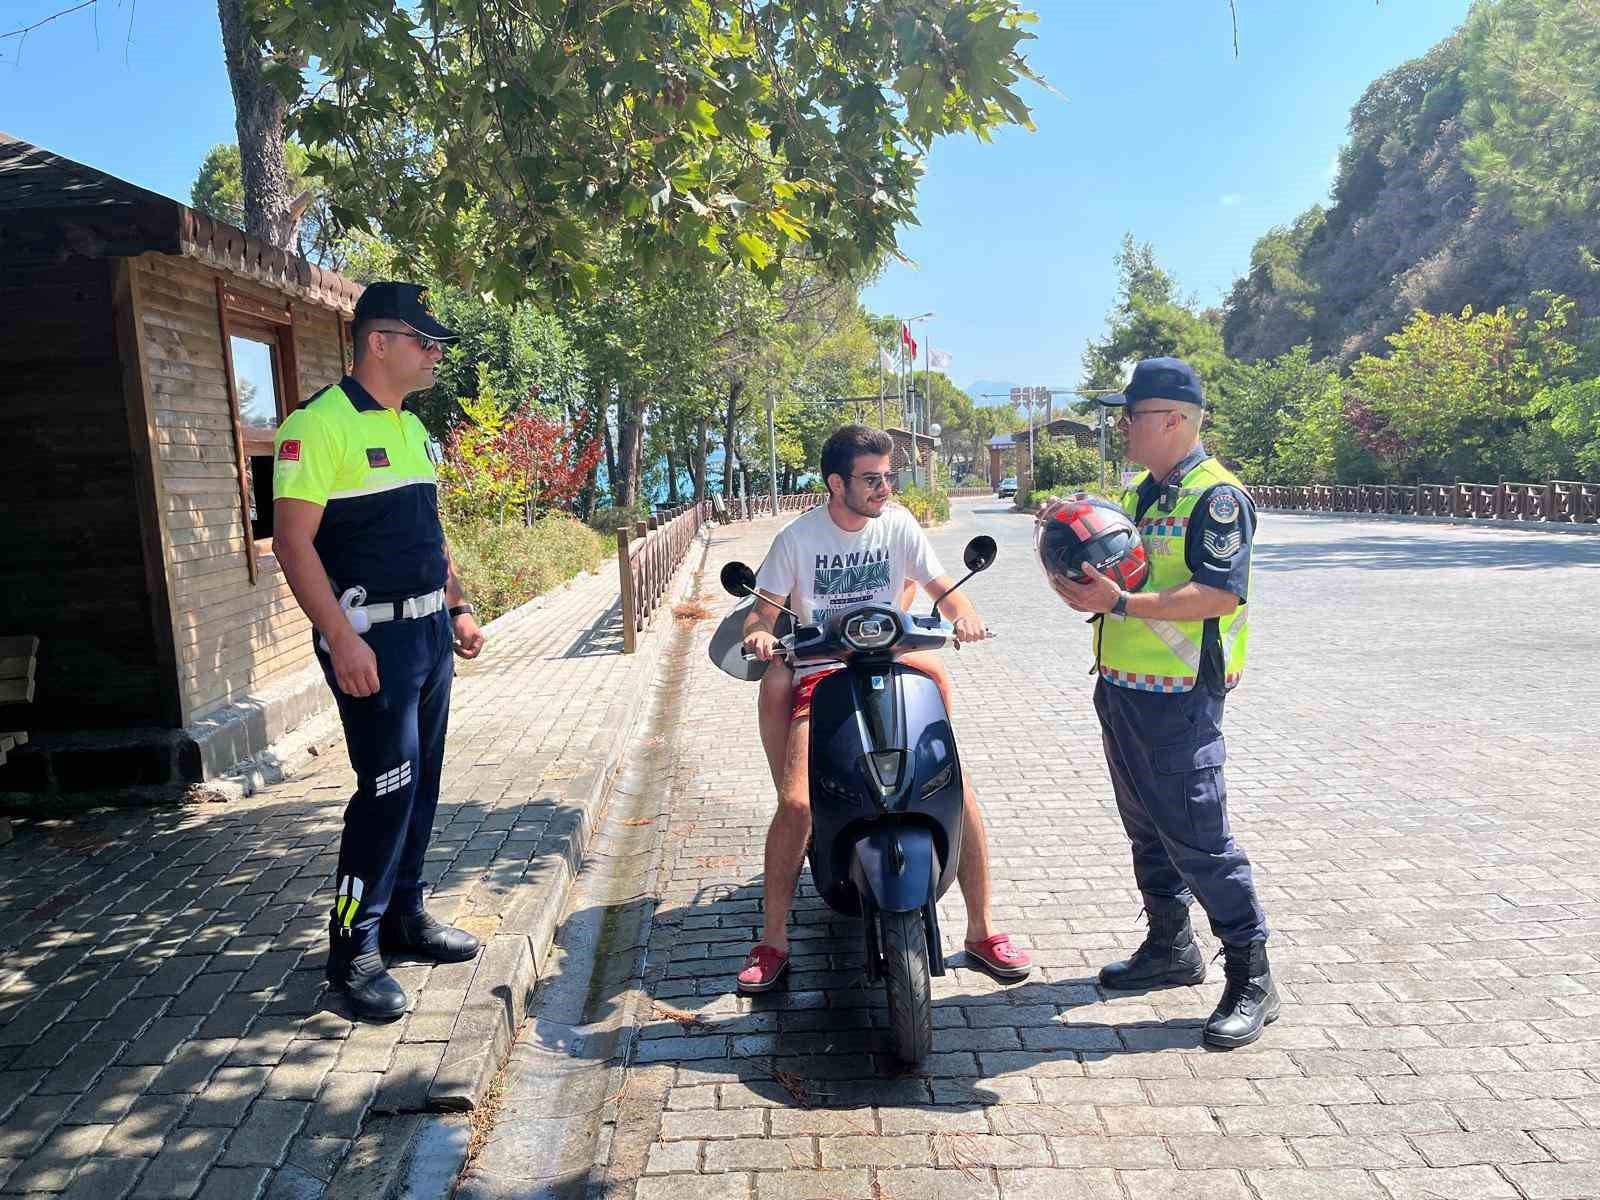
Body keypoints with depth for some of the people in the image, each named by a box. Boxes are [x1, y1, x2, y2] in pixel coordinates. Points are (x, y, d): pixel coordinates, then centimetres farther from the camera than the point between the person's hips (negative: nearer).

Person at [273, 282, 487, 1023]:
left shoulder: (412, 427, 15)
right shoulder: (319, 424, -12)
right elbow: (292, 540, -17)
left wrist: (457, 607, 17)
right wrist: (341, 639, -22)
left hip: (428, 629, 8)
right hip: (372, 635, -8)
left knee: (422, 781, 13)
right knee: (389, 784, -7)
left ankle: (404, 915, 27)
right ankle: (352, 950, 8)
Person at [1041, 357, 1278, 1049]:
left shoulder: (1217, 495, -13)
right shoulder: (1141, 491, 15)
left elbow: (1221, 594, -24)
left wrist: (1122, 604, -30)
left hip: (1178, 700, -9)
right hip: (1121, 687, 9)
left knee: (1197, 837, -5)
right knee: (1147, 829, 18)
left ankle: (1251, 979, 10)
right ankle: (1170, 948, 34)